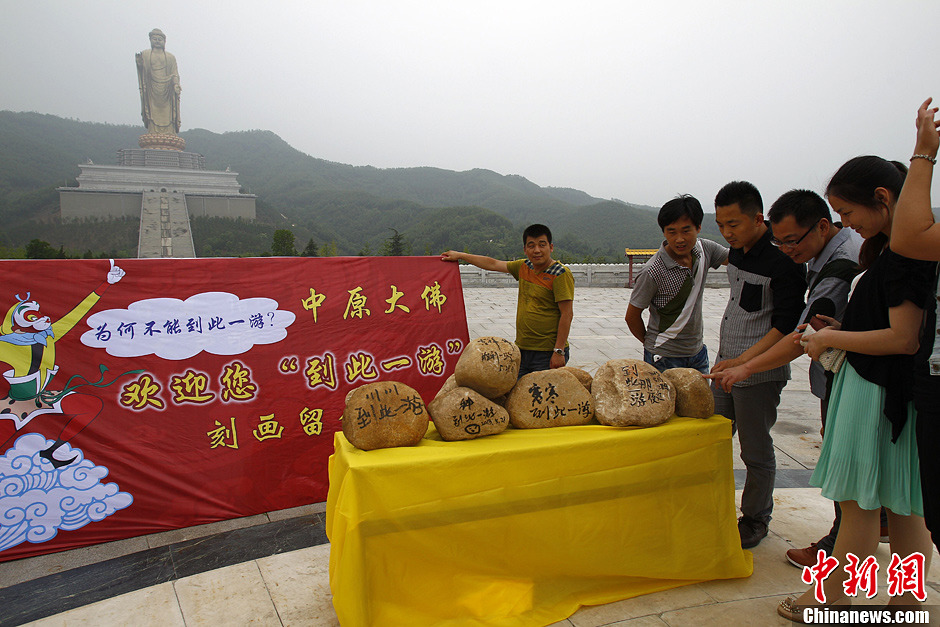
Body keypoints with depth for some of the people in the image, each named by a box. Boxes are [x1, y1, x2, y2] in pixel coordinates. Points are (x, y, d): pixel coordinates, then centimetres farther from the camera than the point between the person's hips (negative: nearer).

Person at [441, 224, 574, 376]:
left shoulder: (561, 274, -10)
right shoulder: (524, 267, 10)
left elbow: (567, 314, -14)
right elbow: (493, 264, 22)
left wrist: (559, 351, -18)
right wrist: (459, 255, 29)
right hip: (522, 349, 6)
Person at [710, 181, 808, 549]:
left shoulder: (782, 261, -16)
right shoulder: (738, 251, 8)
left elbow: (787, 326, -18)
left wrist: (743, 361, -24)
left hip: (759, 373, -8)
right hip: (726, 367, 8)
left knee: (756, 451, 6)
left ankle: (756, 519, 26)